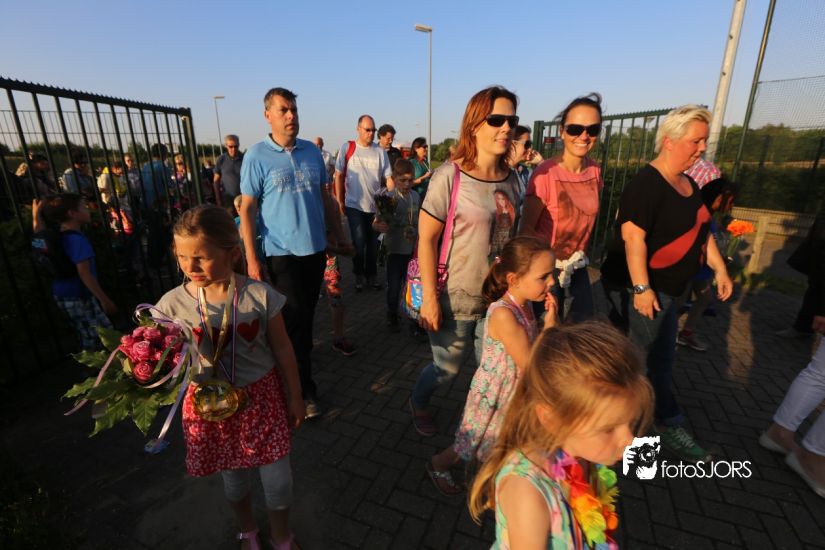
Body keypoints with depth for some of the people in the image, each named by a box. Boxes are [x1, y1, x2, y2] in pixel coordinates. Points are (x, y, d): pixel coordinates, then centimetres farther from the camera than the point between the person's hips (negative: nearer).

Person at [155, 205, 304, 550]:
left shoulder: (260, 296, -18)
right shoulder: (173, 303, -14)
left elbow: (282, 349, -7)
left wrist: (294, 397, 1)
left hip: (262, 397, -1)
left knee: (278, 479, 10)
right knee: (233, 477, 22)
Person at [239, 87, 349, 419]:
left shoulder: (312, 151, 7)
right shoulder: (256, 156, -6)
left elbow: (326, 198, 13)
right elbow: (247, 210, -7)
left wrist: (339, 236, 12)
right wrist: (251, 259, -12)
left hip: (316, 249, 4)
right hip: (282, 252, -4)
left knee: (306, 315, 17)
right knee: (296, 320, 1)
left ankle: (297, 358, 40)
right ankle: (304, 389, 16)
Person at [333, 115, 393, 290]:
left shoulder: (380, 151, 3)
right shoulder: (347, 148, -1)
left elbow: (388, 177, 2)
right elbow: (339, 175, 3)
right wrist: (339, 201, 1)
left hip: (376, 205, 2)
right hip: (354, 204, -2)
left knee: (373, 242, 11)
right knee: (359, 241, -5)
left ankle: (371, 275, 28)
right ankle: (359, 275, 17)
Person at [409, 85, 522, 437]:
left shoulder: (511, 179, 4)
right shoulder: (450, 175, -14)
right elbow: (426, 239, -14)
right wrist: (429, 298, -16)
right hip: (455, 298, -5)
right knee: (447, 368, 12)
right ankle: (418, 402, 45)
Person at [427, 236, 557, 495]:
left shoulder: (525, 305, -8)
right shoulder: (503, 315, -33)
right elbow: (530, 366, -27)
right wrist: (550, 323, -24)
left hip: (515, 390, 7)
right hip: (493, 395, -6)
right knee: (474, 444, 16)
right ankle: (438, 464, 43)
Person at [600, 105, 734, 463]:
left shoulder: (688, 184, 11)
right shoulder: (646, 184, -18)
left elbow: (702, 229, 19)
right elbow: (633, 236, -25)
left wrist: (719, 269, 16)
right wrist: (642, 288, -26)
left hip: (665, 287, 9)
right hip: (641, 287, -9)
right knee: (658, 358, 3)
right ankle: (668, 425, 21)